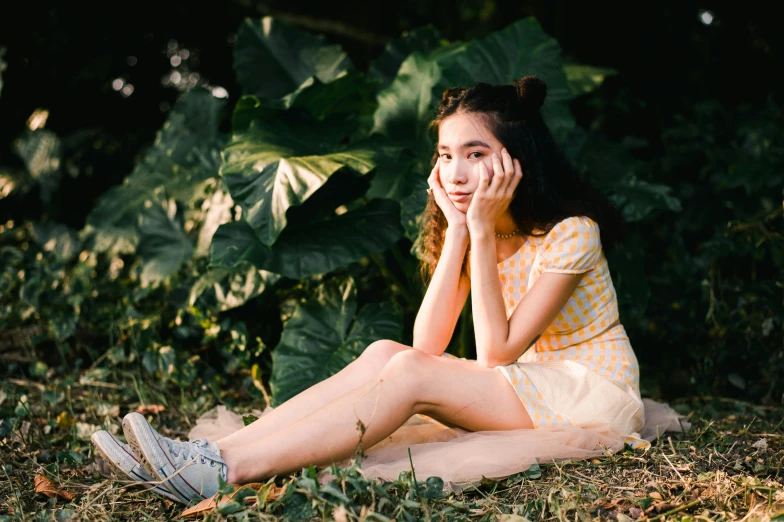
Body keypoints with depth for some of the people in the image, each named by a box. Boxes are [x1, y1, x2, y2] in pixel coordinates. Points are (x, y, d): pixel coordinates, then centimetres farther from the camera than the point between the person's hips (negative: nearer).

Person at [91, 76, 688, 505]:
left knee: (409, 377, -27)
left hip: (595, 391, -6)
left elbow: (495, 353, -21)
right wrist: (458, 231, -14)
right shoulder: (471, 230, 4)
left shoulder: (571, 232, -17)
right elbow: (427, 345, -9)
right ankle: (209, 451, -25)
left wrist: (483, 232, -24)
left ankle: (224, 472, -33)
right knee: (384, 355, -17)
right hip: (524, 388, 6)